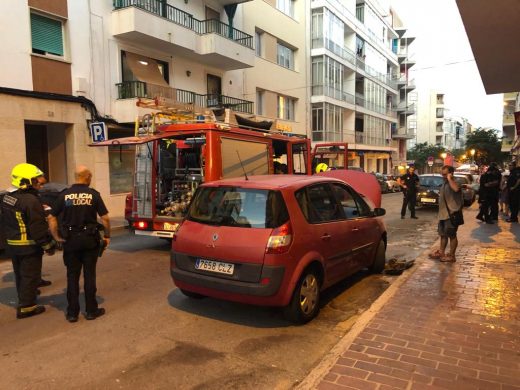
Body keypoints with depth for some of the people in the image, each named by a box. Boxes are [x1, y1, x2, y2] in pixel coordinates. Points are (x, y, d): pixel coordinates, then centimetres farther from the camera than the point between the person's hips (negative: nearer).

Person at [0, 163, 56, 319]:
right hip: (29, 246, -9)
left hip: (13, 244, 9)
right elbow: (38, 227, -23)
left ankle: (23, 299, 36)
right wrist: (48, 245, -16)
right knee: (30, 276, 1)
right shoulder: (30, 200, -23)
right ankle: (26, 307, 6)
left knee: (20, 274, 21)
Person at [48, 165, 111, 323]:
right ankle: (91, 310, 15)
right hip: (89, 239, -1)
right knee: (89, 275, 8)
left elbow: (52, 218, -2)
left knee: (72, 276, 10)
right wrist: (107, 236, 2)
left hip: (70, 240, 2)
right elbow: (104, 217, -9)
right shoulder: (93, 194, -6)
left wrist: (56, 236, 4)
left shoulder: (64, 194, -1)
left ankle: (72, 312, 15)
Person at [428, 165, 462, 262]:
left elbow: (456, 189, -43)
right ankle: (441, 252, 28)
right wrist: (440, 213, 21)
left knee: (452, 235, 1)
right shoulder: (445, 183, 13)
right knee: (443, 234, 17)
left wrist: (449, 179, -30)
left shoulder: (453, 183, -16)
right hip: (443, 214, 9)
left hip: (451, 214, -9)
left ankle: (451, 255, 10)